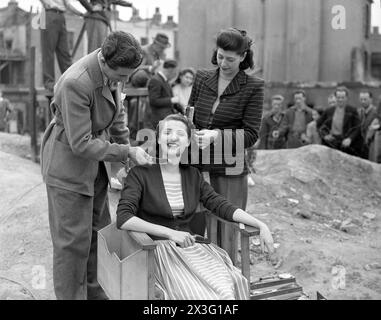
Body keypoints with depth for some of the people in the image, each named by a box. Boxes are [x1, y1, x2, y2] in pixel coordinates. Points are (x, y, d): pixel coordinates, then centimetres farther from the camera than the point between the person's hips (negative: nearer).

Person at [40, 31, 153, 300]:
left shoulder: (112, 70, -6)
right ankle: (70, 295, 15)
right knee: (73, 240, -1)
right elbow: (81, 144, -29)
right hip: (68, 164, -8)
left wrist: (127, 148, 12)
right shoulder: (75, 84, -31)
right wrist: (126, 152, -26)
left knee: (100, 233, 17)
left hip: (96, 163, 8)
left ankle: (96, 292, 33)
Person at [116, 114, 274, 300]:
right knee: (201, 292, -28)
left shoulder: (193, 175, 16)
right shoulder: (140, 174, 0)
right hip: (160, 248, -4)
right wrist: (170, 233, -16)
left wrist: (260, 225, -5)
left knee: (231, 286, -23)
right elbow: (123, 219, -10)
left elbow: (221, 205, 8)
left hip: (191, 246, 4)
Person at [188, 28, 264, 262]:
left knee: (226, 237, 3)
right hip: (196, 167, 3)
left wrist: (216, 135, -21)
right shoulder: (202, 78, 9)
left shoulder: (253, 87, -3)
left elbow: (251, 134, -7)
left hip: (229, 172, -3)